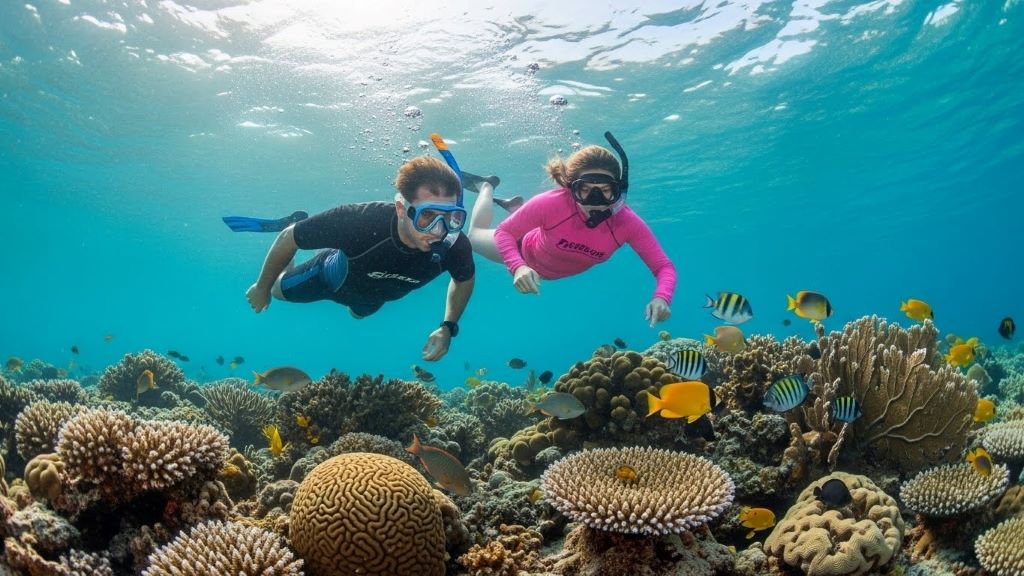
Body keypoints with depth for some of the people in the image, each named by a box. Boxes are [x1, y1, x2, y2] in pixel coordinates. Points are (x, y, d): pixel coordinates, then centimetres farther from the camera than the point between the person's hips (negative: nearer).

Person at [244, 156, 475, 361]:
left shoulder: (455, 246, -41)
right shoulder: (358, 221, -49)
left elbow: (465, 278, -13)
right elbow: (288, 238, -29)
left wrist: (448, 327, -21)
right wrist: (262, 287, -15)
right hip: (335, 277, -3)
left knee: (358, 312, 39)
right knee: (279, 290, 27)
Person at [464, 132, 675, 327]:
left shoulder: (628, 223, -38)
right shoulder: (551, 203, -43)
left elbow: (664, 267, -34)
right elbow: (504, 232, -31)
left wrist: (661, 297, -57)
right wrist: (518, 267, -51)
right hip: (528, 253, -3)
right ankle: (487, 187, 44)